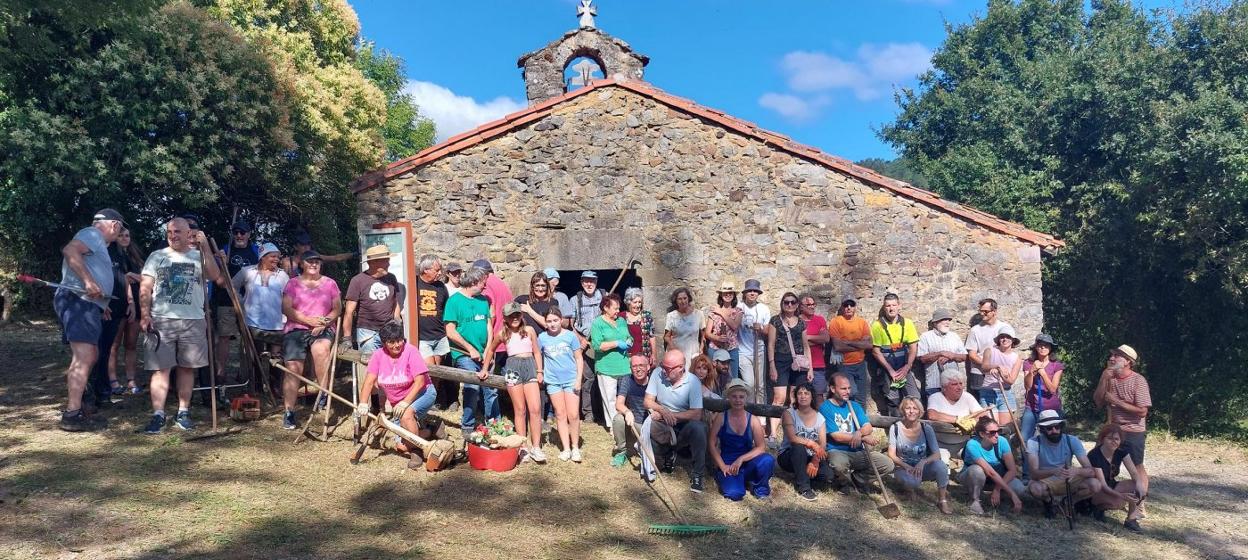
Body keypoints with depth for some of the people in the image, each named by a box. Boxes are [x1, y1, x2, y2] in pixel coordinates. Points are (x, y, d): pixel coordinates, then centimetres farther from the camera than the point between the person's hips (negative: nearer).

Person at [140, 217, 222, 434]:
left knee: (187, 367, 7)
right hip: (161, 321, 0)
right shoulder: (157, 256, 10)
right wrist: (145, 315, -6)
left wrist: (205, 248, -17)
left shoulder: (199, 256, 8)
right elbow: (145, 288, 6)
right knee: (160, 368, -3)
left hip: (192, 321, 0)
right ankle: (158, 415, -3)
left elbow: (214, 276, -11)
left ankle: (183, 412, 15)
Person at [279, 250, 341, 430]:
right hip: (296, 330, 1)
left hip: (323, 330, -1)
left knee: (321, 349, -34)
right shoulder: (293, 284, 11)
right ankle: (288, 412, -6)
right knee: (293, 368, -13)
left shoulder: (330, 283, 13)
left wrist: (323, 322, -9)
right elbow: (286, 309, 1)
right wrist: (309, 320, -10)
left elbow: (337, 309, 9)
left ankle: (323, 393, -23)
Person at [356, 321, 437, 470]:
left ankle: (416, 452, -17)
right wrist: (363, 403, -29)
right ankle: (429, 432, 19)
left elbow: (420, 382, -23)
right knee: (402, 447, -6)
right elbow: (369, 381, -13)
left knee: (406, 413, -37)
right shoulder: (378, 356, -6)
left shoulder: (410, 351, -18)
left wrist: (405, 403, -32)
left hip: (423, 394, -5)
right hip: (397, 403, 5)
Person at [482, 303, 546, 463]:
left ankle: (536, 447, -3)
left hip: (530, 366, 0)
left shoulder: (529, 330, 7)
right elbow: (491, 349, 23)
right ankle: (523, 447, 7)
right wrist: (485, 368, 23)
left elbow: (536, 352, 10)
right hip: (513, 367, 0)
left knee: (535, 409, -8)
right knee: (520, 410, 2)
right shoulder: (502, 334, 8)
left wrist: (540, 372, 3)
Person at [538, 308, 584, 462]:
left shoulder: (570, 335, -6)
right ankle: (566, 448, 16)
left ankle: (575, 447, 11)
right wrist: (539, 374, 6)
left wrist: (578, 379, -7)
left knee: (573, 415, -3)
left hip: (571, 380, -2)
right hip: (553, 381, 2)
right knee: (560, 415, 8)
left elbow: (579, 358, -1)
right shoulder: (542, 337, -2)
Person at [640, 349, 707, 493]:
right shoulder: (658, 374, -7)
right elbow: (648, 402, -4)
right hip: (662, 427, 3)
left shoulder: (692, 382, -15)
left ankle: (696, 474, -16)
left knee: (698, 427, -34)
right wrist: (662, 410, -25)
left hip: (684, 425, -3)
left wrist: (670, 415, -23)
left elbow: (697, 414, -21)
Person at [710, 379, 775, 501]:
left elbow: (761, 447, -5)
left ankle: (760, 487, 0)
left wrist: (741, 459, -18)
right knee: (734, 494, -31)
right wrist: (722, 466, -14)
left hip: (747, 464, 2)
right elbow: (712, 444, -3)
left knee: (768, 460, -30)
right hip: (728, 466, -2)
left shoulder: (753, 421, 1)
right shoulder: (721, 418, -1)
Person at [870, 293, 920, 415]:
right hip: (886, 370, -2)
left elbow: (913, 348, 2)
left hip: (905, 368, 2)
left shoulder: (907, 323, 3)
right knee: (892, 402, 0)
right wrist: (890, 370, -10)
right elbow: (876, 351, -5)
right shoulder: (877, 325, -4)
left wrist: (907, 367, -10)